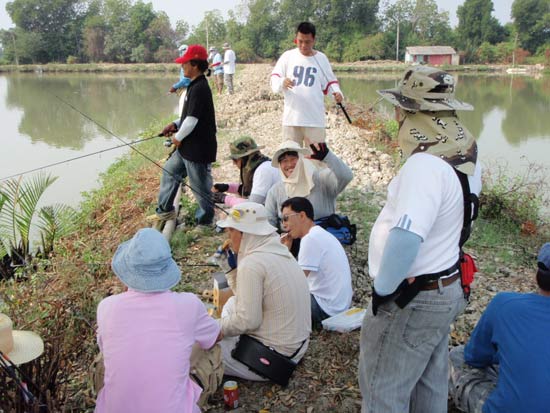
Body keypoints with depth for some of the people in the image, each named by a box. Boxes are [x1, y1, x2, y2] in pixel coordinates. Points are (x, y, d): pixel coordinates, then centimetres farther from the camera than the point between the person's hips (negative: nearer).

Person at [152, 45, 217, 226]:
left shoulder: (199, 88, -21)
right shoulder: (196, 85, 10)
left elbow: (192, 120, -24)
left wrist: (178, 137, -9)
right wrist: (175, 124, 6)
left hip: (198, 148, -11)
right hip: (189, 145, 11)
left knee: (200, 185, 3)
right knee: (170, 170, 21)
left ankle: (206, 220, 20)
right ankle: (165, 209, 34)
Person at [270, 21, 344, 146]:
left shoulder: (321, 58, 5)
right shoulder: (287, 56, 2)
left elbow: (329, 82, 13)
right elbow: (274, 78, 1)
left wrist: (336, 92, -9)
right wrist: (282, 83, -23)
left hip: (315, 119, 0)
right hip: (291, 118, 0)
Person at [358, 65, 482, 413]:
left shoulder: (425, 166, -29)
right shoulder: (467, 153, 1)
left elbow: (405, 239, -39)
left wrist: (383, 289, -22)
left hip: (412, 298, -9)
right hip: (448, 287, 9)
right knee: (430, 385, 25)